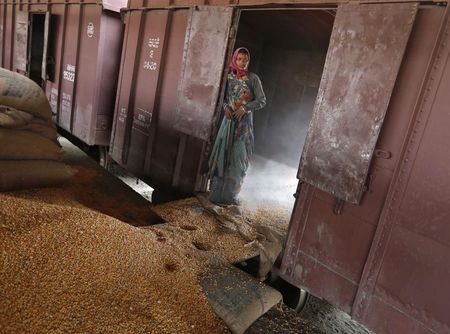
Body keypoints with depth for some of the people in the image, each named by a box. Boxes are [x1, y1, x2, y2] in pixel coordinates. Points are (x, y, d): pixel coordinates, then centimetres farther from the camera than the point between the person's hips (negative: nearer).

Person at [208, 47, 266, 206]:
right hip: (229, 120, 2)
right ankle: (218, 191, 12)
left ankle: (230, 193, 11)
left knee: (239, 157, 0)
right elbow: (222, 96, 13)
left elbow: (262, 101, -2)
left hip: (244, 121, -2)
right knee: (223, 154, 1)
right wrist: (226, 107, -8)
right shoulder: (228, 76, 6)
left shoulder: (253, 78, -1)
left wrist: (244, 108, -15)